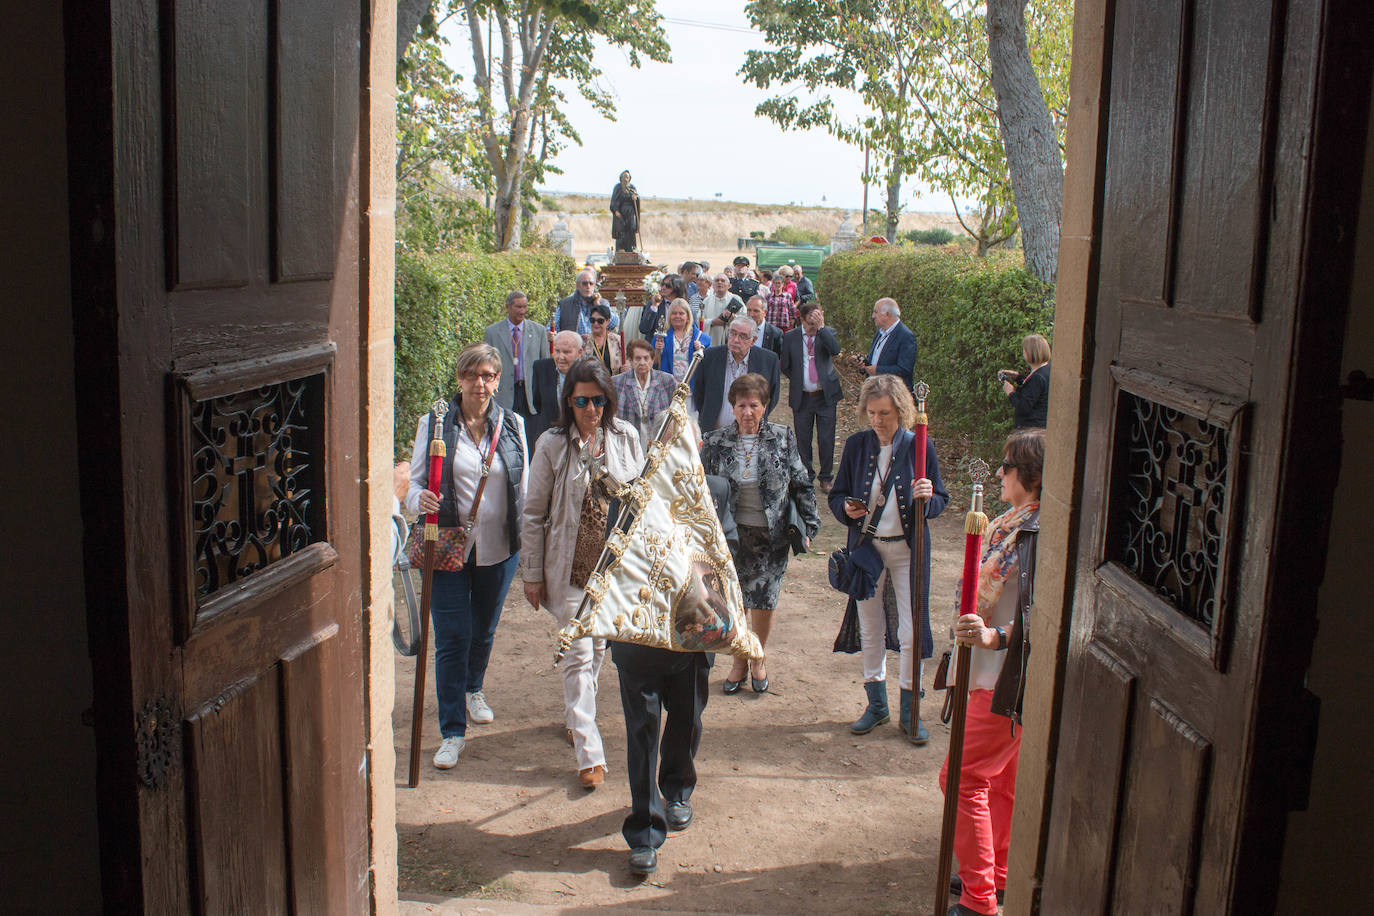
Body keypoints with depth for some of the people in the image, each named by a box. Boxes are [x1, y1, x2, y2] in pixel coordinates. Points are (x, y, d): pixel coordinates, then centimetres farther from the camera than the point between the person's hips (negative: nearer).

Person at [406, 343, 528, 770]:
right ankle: (452, 730, 9)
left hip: (499, 547, 3)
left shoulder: (512, 425, 3)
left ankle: (473, 689, 48)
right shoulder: (434, 424, -4)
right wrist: (420, 499, -23)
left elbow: (524, 486, 9)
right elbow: (415, 481, 0)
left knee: (484, 631, 19)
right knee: (452, 639, -3)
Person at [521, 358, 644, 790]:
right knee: (578, 655, -5)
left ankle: (576, 715, 41)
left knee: (599, 647, 16)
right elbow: (534, 514, -3)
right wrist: (532, 573, -3)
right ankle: (589, 753, 0)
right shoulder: (552, 445, -8)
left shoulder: (626, 437, 0)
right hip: (570, 565, -3)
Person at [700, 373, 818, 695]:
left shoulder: (782, 439, -3)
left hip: (772, 536, -1)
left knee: (764, 601, 4)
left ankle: (759, 659, 28)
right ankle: (739, 661, 28)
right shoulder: (715, 442, -3)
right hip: (733, 535, 1)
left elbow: (801, 485, 3)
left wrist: (808, 526, 0)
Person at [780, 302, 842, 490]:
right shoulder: (790, 337, 0)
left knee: (826, 439, 1)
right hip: (801, 397, 1)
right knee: (803, 439, 8)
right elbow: (784, 365, 9)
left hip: (826, 395, -1)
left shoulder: (828, 333, -1)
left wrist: (821, 327, -23)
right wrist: (797, 380, 3)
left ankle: (826, 478, 16)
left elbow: (835, 349, -22)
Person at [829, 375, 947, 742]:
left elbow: (940, 500, -1)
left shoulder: (919, 446, -7)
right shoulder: (856, 445, 0)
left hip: (908, 549, -2)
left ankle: (909, 711, 18)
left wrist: (927, 498, -24)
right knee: (870, 630, 12)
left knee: (911, 633, 0)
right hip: (866, 545, 3)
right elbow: (837, 494, 8)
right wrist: (845, 508, -14)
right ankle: (876, 704, 30)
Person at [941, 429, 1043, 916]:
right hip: (1003, 674, 10)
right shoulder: (1016, 522, 10)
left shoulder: (1038, 533, -22)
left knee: (964, 776, -5)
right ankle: (998, 874, 35)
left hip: (1010, 681, -10)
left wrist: (994, 636, -41)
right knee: (1002, 778, 20)